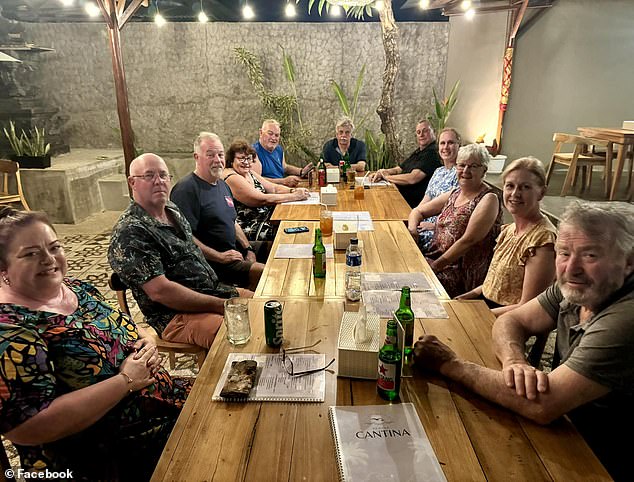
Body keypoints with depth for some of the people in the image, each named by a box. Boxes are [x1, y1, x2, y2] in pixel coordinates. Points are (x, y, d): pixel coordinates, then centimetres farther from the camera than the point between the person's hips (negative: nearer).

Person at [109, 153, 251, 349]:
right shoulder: (129, 232, -17)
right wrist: (221, 305, -20)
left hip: (214, 291, 9)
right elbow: (160, 291, -23)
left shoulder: (172, 210, 11)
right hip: (177, 314, -9)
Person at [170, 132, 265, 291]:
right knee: (263, 272, -24)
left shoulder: (223, 185, 16)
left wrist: (248, 249, 8)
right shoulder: (186, 189, -15)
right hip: (210, 262, -10)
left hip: (235, 250, 10)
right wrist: (220, 257, -20)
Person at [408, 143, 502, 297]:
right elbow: (418, 211, 19)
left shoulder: (488, 199, -9)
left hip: (463, 274, -7)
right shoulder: (454, 193, 13)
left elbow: (468, 241, -18)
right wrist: (412, 229, -4)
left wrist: (436, 266, -19)